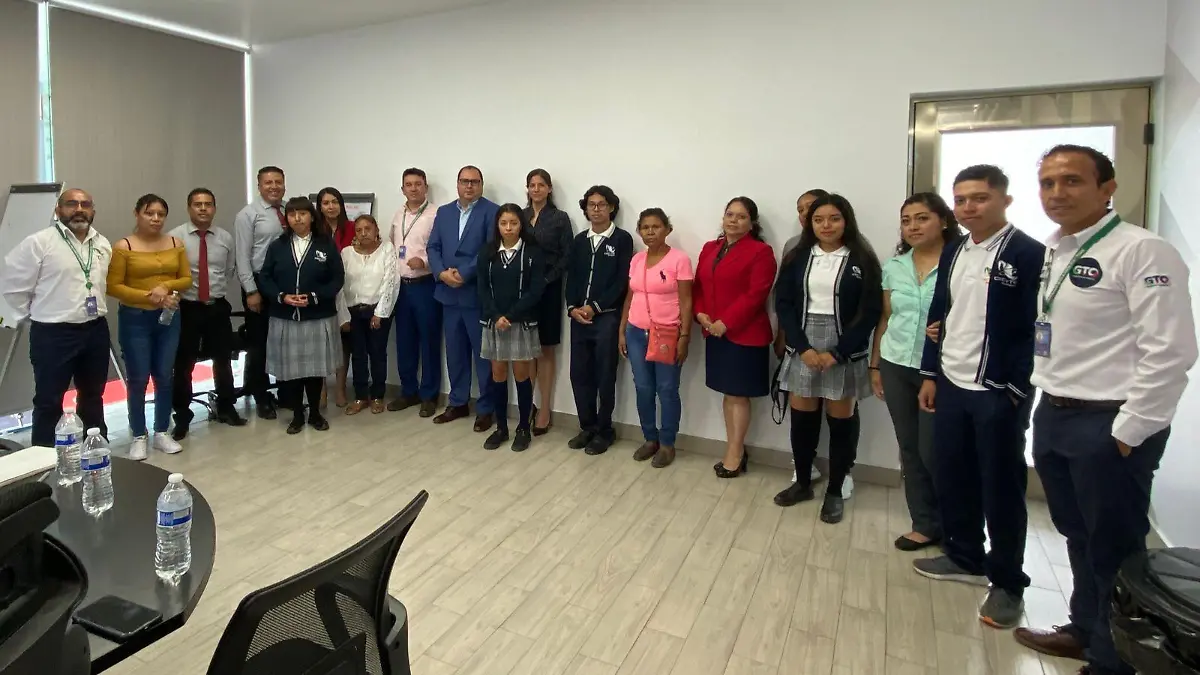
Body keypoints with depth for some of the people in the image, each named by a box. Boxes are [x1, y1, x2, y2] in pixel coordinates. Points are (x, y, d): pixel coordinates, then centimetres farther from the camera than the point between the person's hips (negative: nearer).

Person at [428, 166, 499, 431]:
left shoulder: (492, 212, -3)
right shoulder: (443, 212, 14)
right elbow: (433, 247, 8)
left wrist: (464, 274, -17)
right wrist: (442, 273, -10)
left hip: (478, 293, -5)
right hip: (449, 292, 5)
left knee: (483, 353, 2)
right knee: (454, 351, 13)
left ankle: (486, 408, 12)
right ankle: (457, 403, 26)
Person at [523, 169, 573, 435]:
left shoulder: (560, 218, 0)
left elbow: (566, 257, -5)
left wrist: (546, 280, -13)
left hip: (547, 290, -3)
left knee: (546, 350, 4)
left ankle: (544, 409, 10)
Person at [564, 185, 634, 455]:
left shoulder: (622, 239, -1)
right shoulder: (579, 240, 14)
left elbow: (622, 281, -8)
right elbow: (571, 278, 10)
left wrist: (594, 307, -12)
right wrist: (573, 307, -6)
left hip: (607, 317, -5)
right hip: (579, 317, 5)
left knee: (604, 377, 1)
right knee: (579, 374, 7)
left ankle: (604, 430, 14)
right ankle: (587, 426, 21)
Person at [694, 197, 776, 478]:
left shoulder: (761, 252, -8)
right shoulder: (709, 248, 13)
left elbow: (756, 295, -16)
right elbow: (698, 286, 13)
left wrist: (726, 322, -19)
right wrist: (700, 314, -5)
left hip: (745, 334, -6)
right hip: (715, 333, 7)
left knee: (738, 394, 2)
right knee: (728, 392, 13)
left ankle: (735, 452, 13)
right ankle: (735, 448, 25)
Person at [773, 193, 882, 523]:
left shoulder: (862, 260, -2)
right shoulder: (797, 258, 5)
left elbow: (870, 312, -6)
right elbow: (783, 304, 1)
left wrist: (837, 352, -13)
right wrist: (803, 347, -10)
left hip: (844, 352, -2)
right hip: (802, 347, 2)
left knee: (841, 420, 6)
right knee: (801, 417, 8)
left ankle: (835, 491, 20)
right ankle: (802, 482, 26)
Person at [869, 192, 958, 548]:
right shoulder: (893, 266, 8)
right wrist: (875, 365, 11)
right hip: (896, 367, 5)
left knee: (932, 451, 0)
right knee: (909, 449, 11)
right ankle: (925, 523, 26)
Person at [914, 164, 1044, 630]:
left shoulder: (1029, 254, -9)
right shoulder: (952, 254, 11)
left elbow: (1038, 327, -12)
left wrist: (1017, 388, -15)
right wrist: (931, 374, 12)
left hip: (1000, 391, -6)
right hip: (952, 385, 6)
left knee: (1001, 487, 4)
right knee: (950, 478, 14)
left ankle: (1007, 583, 21)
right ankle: (965, 557, 33)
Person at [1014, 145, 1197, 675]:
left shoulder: (1142, 250, -14)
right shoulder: (1054, 252, 11)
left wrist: (1129, 431, -18)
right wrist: (1048, 404, 12)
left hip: (1108, 423, -8)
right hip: (1053, 415, 8)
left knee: (1114, 547, 8)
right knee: (1078, 536, 22)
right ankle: (1085, 630, 41)